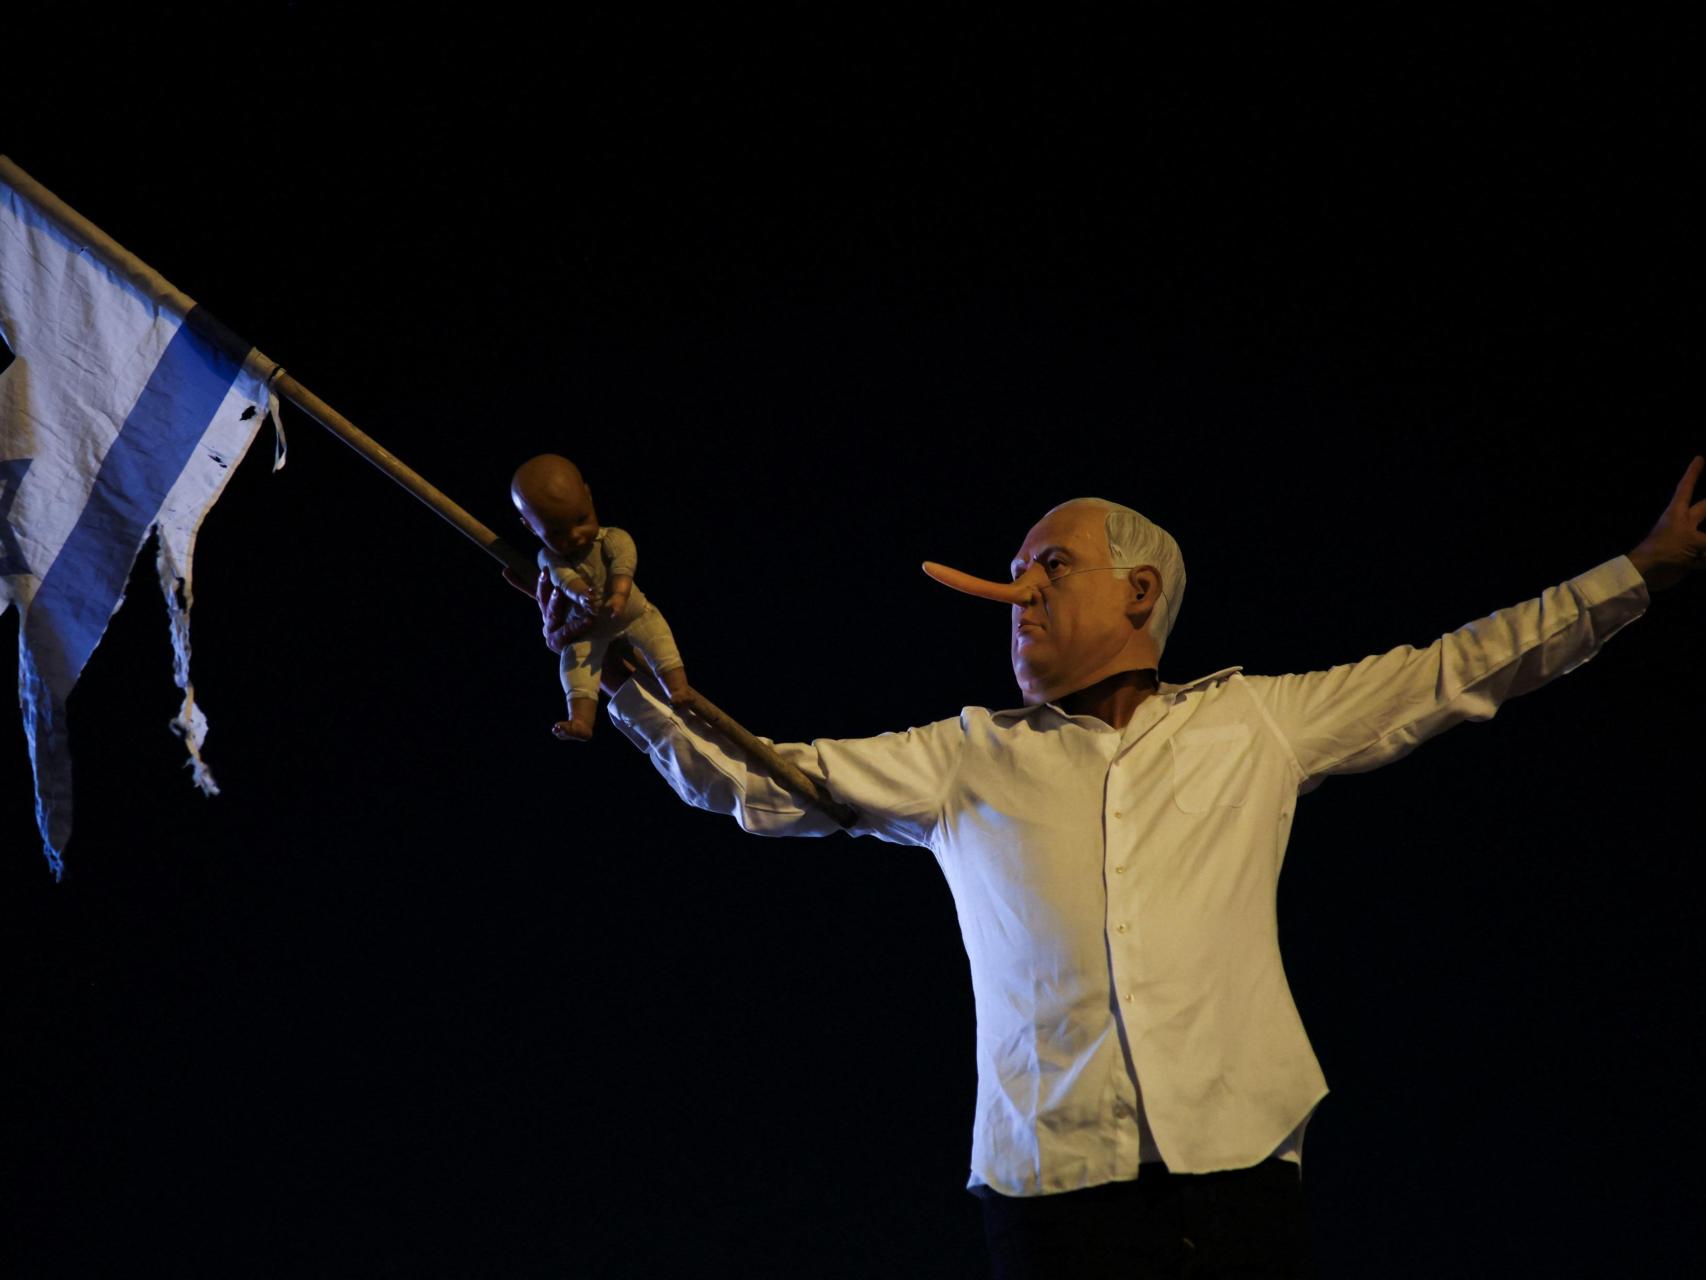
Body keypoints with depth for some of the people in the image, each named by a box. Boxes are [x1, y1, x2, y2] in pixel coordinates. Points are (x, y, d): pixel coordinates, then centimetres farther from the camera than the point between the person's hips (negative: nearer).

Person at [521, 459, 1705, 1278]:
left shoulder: (1254, 725, 14)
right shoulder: (970, 758, 15)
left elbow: (1458, 673, 15)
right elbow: (757, 781, 11)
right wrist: (630, 675, -2)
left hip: (1241, 1176, 0)